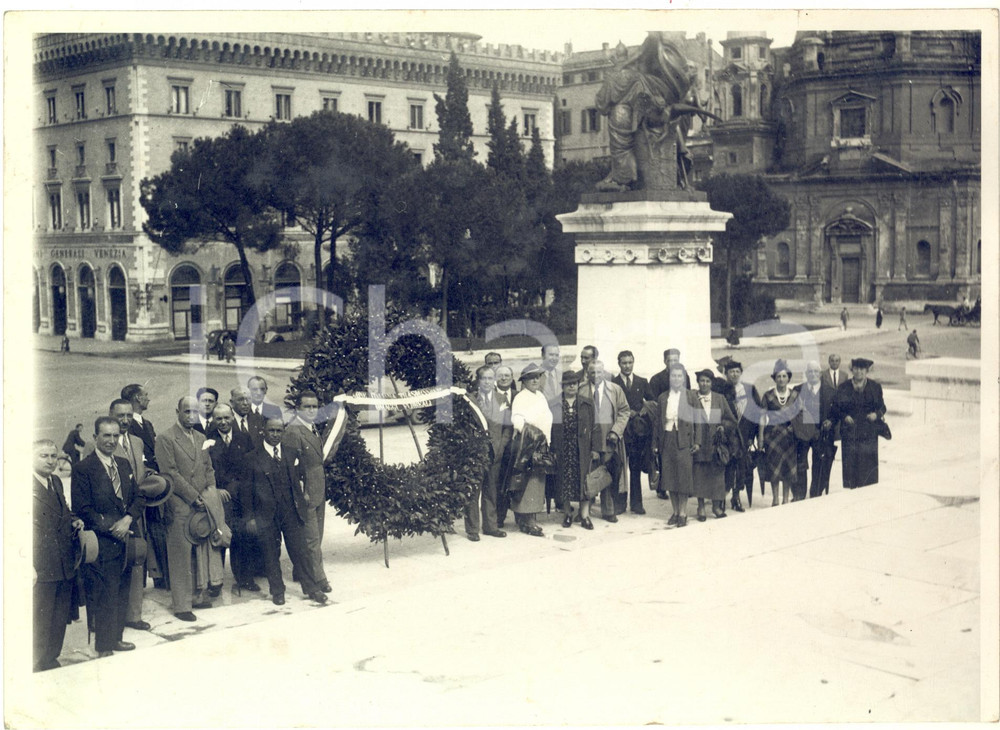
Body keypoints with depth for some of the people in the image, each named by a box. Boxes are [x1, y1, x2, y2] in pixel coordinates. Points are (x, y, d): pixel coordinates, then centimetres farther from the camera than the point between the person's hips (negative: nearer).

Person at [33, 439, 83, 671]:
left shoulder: (56, 482, 14)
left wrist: (74, 522, 6)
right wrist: (28, 566, -17)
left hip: (65, 565, 8)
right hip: (42, 567, -7)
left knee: (60, 618, 14)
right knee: (40, 619, 2)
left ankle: (52, 659, 27)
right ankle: (40, 668, 14)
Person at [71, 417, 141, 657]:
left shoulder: (124, 464, 13)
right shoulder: (83, 468, -8)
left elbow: (138, 498, 13)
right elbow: (82, 509, -12)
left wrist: (127, 519, -6)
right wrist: (111, 528, -15)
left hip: (125, 538, 6)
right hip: (101, 543, -6)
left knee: (122, 594, 11)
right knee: (104, 597, -2)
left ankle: (115, 638, 24)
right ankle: (104, 647, 8)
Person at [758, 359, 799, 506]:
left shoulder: (794, 395, 4)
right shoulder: (768, 396, -2)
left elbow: (797, 414, 8)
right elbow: (762, 417, -1)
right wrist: (760, 437, -5)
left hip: (789, 433, 1)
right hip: (772, 433, -1)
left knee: (788, 467, 2)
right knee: (773, 467, 1)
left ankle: (785, 500, 11)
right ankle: (775, 500, 12)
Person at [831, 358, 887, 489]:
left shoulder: (875, 387, 8)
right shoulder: (843, 388, 6)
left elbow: (882, 407, 12)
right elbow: (836, 408, 8)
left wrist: (877, 414, -8)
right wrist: (844, 416, -10)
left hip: (869, 434, 0)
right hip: (849, 433, 0)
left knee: (869, 466, -3)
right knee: (850, 466, -3)